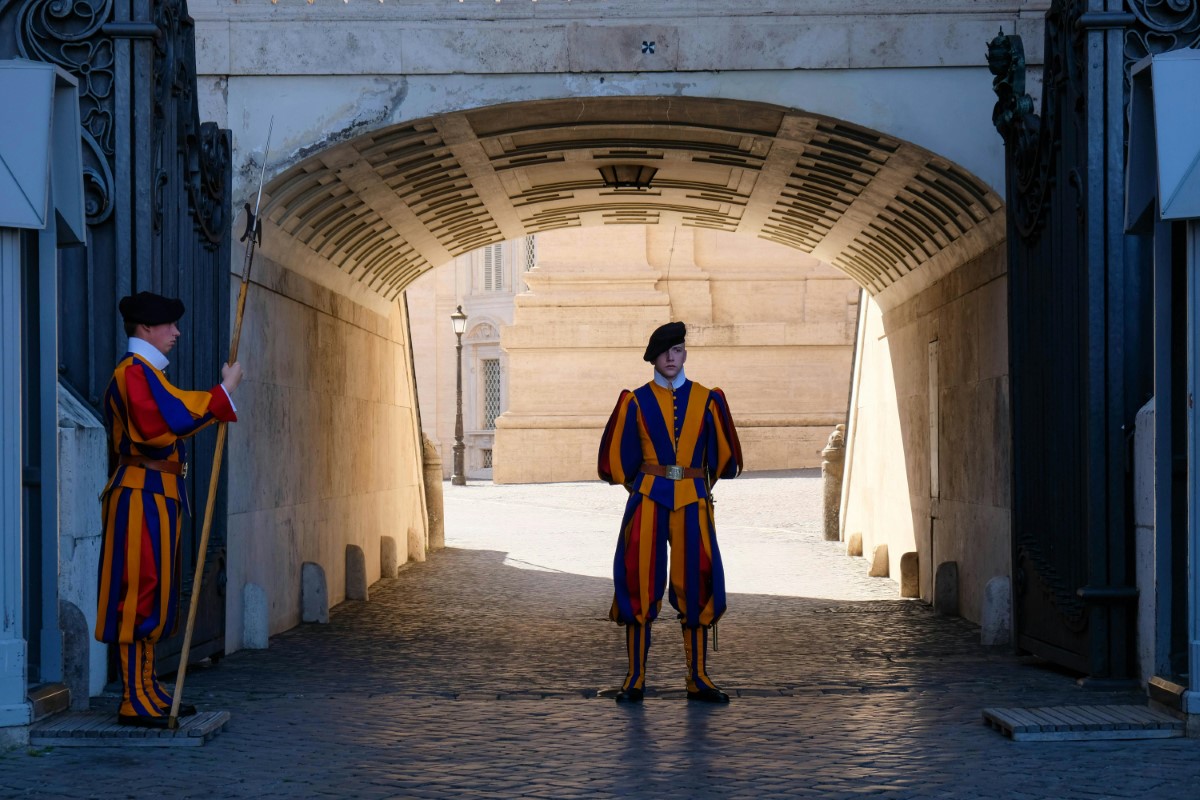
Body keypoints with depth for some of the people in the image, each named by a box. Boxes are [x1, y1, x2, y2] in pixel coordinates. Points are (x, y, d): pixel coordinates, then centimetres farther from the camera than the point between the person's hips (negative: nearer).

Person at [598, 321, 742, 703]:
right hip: (648, 500, -1)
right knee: (640, 583, -3)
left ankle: (698, 678, 8)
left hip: (693, 501, 1)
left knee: (696, 584, 1)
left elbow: (724, 455, 16)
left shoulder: (707, 400, 7)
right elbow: (616, 456, 10)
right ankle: (636, 677, 2)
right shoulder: (636, 402, 4)